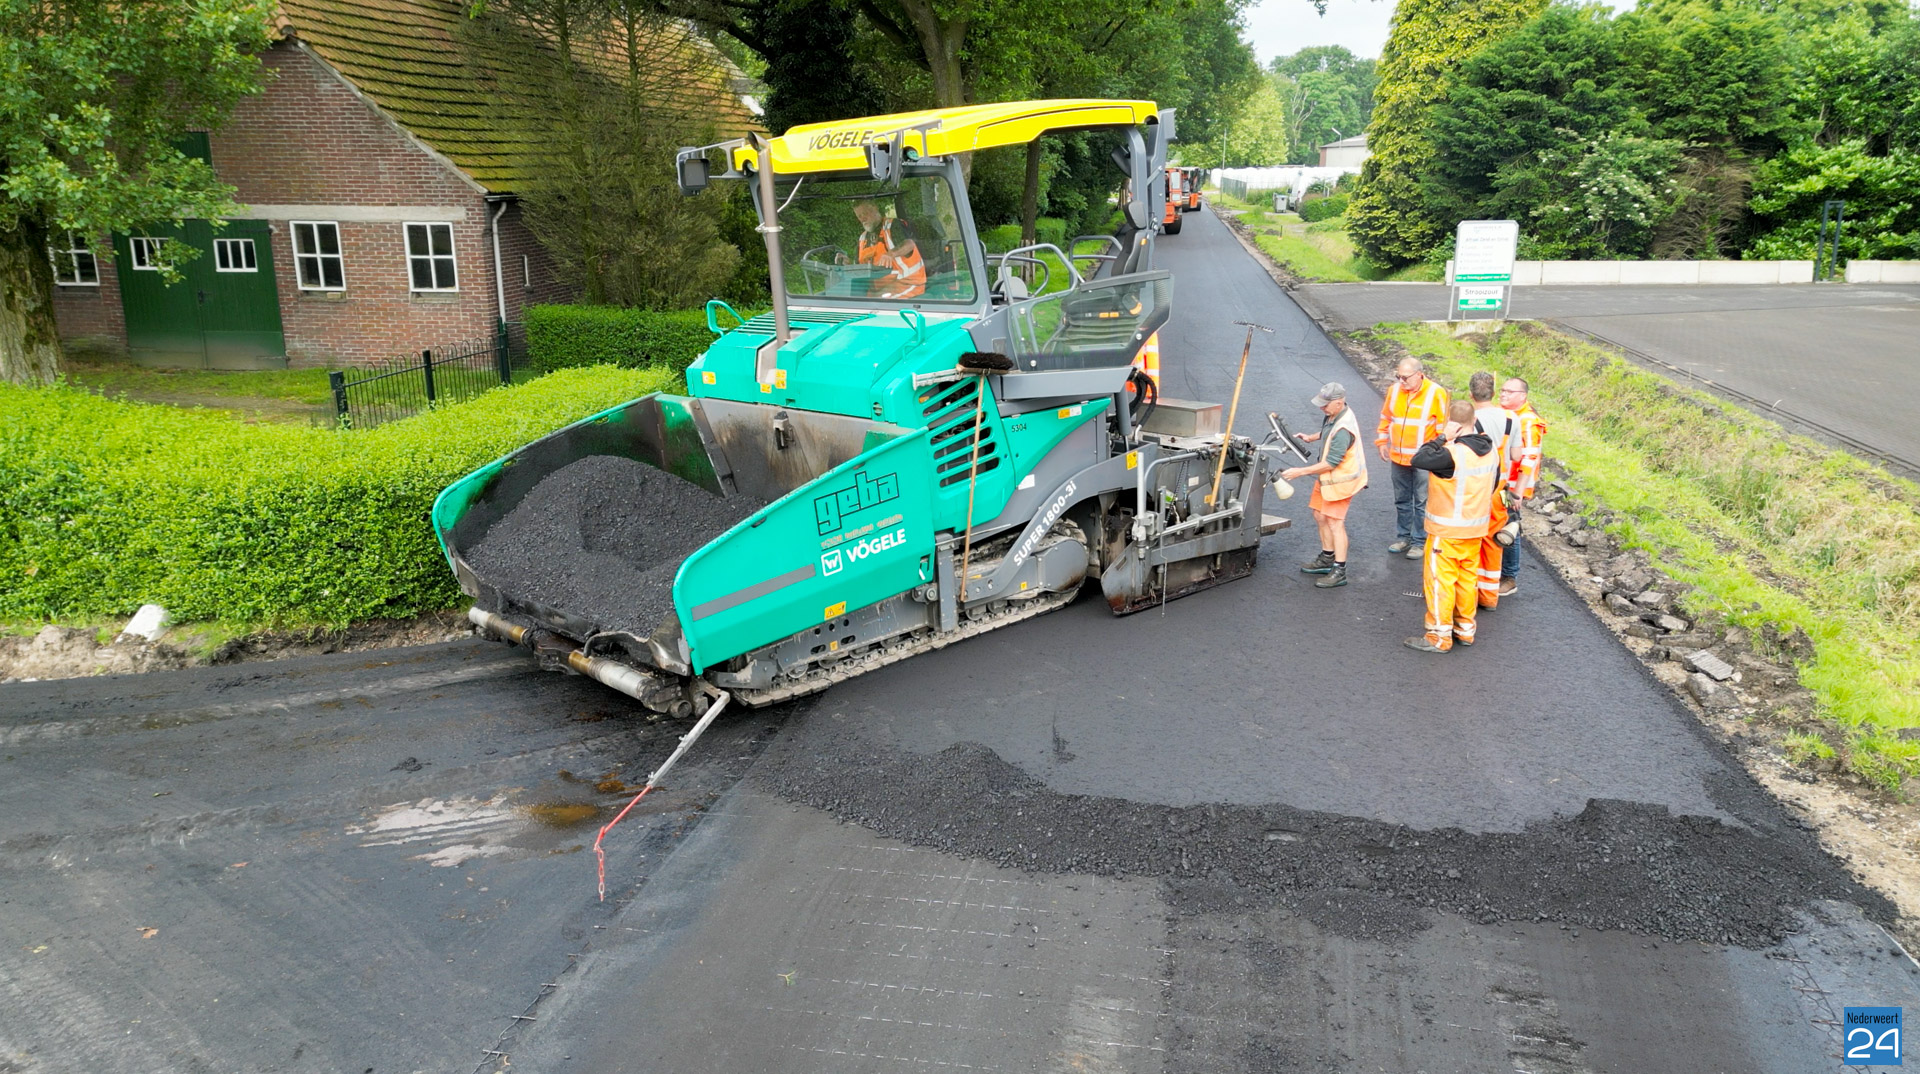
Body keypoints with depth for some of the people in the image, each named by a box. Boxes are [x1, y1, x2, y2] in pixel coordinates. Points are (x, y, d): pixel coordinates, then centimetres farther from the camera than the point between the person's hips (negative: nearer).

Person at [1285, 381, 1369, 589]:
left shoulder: (1343, 430, -31)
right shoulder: (1334, 414, -1)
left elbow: (1331, 463, -29)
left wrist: (1300, 471, -28)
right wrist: (1311, 437, 9)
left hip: (1340, 479, -10)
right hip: (1328, 477, 10)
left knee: (1334, 522, -7)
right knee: (1320, 515, 18)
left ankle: (1339, 571, 0)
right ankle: (1327, 558, 34)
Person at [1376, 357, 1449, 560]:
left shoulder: (1435, 393, -12)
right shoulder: (1394, 390, 1)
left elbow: (1443, 426, -8)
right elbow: (1385, 418, 15)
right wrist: (1382, 442, 11)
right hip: (1398, 458, 5)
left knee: (1422, 502, 3)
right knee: (1401, 500, 16)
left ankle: (1420, 541, 12)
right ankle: (1403, 537, 29)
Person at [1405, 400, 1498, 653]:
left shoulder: (1453, 453, -26)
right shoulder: (1490, 450, 2)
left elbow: (1418, 460, -28)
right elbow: (1492, 485, 13)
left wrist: (1442, 437, -20)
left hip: (1447, 531, -8)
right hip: (1476, 528, 8)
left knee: (1439, 580, 1)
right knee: (1468, 577, 17)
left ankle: (1439, 636, 7)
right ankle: (1465, 629, 28)